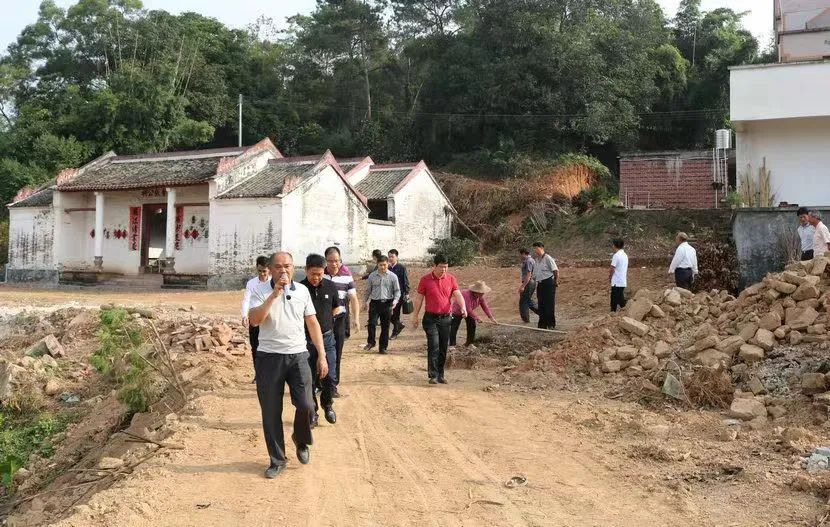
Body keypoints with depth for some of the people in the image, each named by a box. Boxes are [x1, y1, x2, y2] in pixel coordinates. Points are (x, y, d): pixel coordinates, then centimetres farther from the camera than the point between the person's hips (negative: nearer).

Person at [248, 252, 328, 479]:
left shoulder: (302, 290, 6)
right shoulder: (260, 291, -2)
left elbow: (312, 324, 10)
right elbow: (254, 319, -18)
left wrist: (322, 356, 6)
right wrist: (275, 294, -22)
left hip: (297, 356, 1)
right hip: (269, 357, -1)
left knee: (305, 405, -8)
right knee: (270, 412, 5)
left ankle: (301, 441, 24)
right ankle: (277, 460, 21)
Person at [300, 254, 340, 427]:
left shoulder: (330, 287, -3)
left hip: (327, 337, 2)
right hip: (306, 340, -2)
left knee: (330, 377, 2)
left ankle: (327, 405, 28)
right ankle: (312, 412, 20)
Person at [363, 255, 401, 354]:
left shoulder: (392, 276, 1)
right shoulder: (372, 276, 4)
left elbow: (397, 290, 2)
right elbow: (368, 290, 14)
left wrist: (395, 300, -14)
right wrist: (366, 301, 12)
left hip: (387, 303, 0)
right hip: (375, 303, 0)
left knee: (385, 327, 6)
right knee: (372, 323, -14)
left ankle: (383, 347, 17)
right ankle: (371, 342, 8)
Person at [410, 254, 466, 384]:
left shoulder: (451, 279, 3)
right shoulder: (425, 280, -3)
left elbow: (457, 294, -5)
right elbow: (419, 299, 2)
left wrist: (463, 307, -23)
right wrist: (415, 316, 2)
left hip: (445, 318, 3)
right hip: (431, 318, -3)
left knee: (443, 348, 8)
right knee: (434, 346, -12)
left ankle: (440, 375, 19)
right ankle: (433, 375, -10)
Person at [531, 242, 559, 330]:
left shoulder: (547, 258, -9)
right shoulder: (535, 260, 14)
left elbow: (556, 271, -11)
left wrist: (556, 281, -11)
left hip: (548, 283, -7)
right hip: (540, 284, 7)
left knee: (549, 304, -3)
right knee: (541, 305, 8)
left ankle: (551, 324, 4)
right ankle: (542, 324, 14)